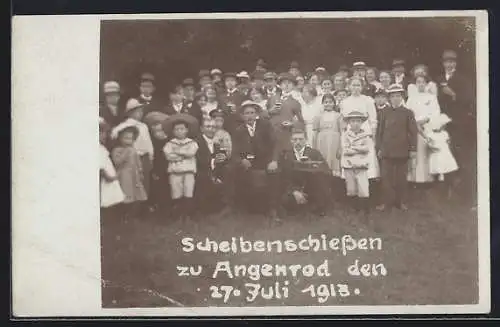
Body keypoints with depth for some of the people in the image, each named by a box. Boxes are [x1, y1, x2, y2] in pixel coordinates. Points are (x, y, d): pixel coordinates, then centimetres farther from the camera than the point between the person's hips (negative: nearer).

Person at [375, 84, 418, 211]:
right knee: (386, 177, -1)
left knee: (401, 177, 7)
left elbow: (413, 132, 1)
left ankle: (400, 201, 17)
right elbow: (380, 131, 7)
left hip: (402, 151, -1)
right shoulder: (385, 113, 6)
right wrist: (379, 148, 3)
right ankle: (387, 201, 7)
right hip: (387, 150, 1)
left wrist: (413, 148, -4)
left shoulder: (408, 113, 2)